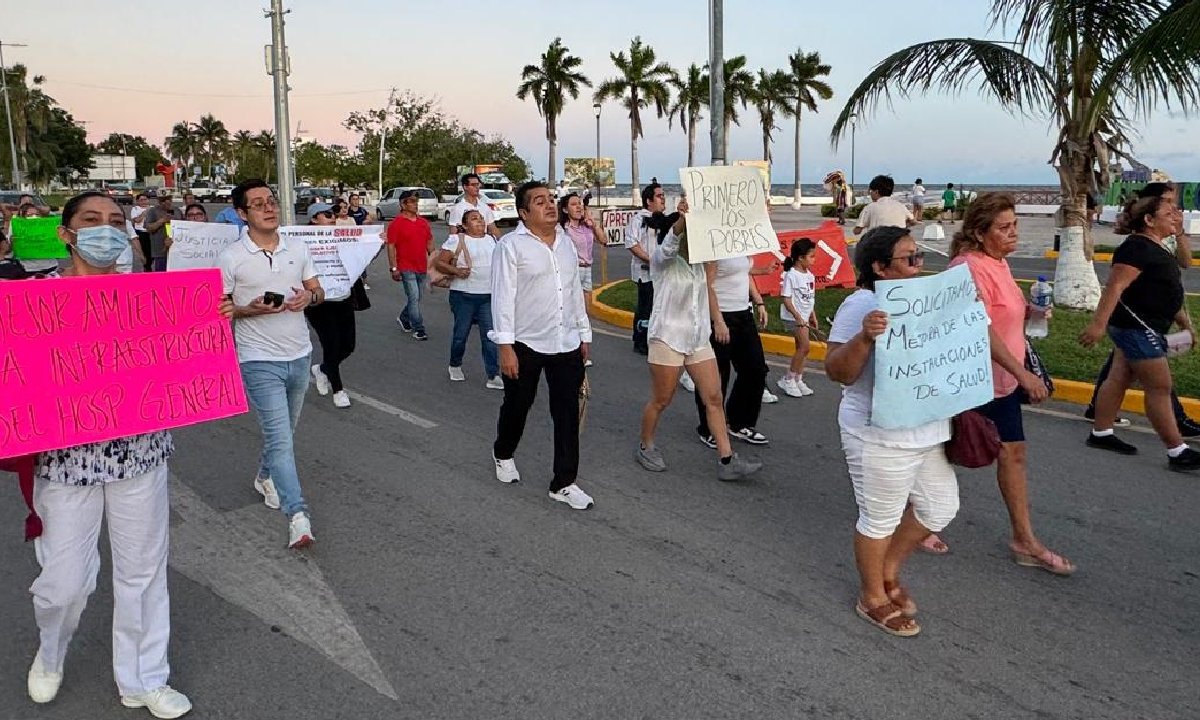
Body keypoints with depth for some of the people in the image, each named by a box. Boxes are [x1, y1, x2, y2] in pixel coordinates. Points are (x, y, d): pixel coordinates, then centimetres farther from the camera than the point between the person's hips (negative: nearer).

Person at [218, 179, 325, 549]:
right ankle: (298, 516, -13)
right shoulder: (230, 258, -8)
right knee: (280, 438, -12)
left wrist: (309, 297, -10)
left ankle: (266, 477, 48)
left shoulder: (298, 249, 5)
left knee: (282, 431, 22)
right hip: (260, 361, -5)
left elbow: (318, 290, 13)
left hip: (299, 355, 5)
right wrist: (250, 310, -23)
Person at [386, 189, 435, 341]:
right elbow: (391, 246, -9)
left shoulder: (423, 222, 11)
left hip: (422, 267, 6)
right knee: (414, 297, -9)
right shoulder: (396, 223, -7)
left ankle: (404, 319, 37)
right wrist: (394, 268, -13)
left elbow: (429, 242, 18)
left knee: (416, 298, 15)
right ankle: (418, 329, -3)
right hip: (406, 267, -6)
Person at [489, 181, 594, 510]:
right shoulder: (511, 245, -9)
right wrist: (505, 346, -18)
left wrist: (584, 333, 17)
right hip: (525, 345, -5)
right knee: (517, 405, 14)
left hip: (567, 344, 5)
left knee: (568, 413, 2)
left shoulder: (566, 242, 11)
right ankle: (503, 453, 43)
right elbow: (503, 297, -13)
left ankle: (564, 483, 11)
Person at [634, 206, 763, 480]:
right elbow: (669, 243, -33)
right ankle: (645, 447, 28)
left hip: (699, 339, 6)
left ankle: (727, 461, 3)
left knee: (714, 399, 1)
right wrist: (682, 218, -53)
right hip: (668, 337, -6)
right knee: (661, 401, 5)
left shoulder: (697, 260, 9)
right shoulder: (661, 259, -11)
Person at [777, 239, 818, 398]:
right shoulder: (791, 275, -16)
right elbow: (786, 299, -19)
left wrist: (813, 317, 16)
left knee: (801, 348, 11)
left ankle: (798, 380, 21)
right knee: (804, 346, -13)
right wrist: (797, 316, -24)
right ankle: (788, 380, -2)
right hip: (792, 317, -8)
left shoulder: (809, 275, 8)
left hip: (804, 317, 8)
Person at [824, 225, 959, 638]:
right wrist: (864, 337, -39)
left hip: (926, 432, 9)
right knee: (881, 519, 6)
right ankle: (873, 598, 28)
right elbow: (837, 372, -23)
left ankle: (889, 570, 39)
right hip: (880, 438, -9)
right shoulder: (861, 306, -19)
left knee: (940, 507, 18)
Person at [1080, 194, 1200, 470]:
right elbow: (1115, 286, -26)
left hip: (1142, 328, 10)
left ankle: (1100, 433, 22)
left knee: (1119, 379, 14)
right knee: (1159, 387, -6)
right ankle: (1177, 452, -1)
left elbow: (1166, 292, 22)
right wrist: (1098, 324, -31)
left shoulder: (1154, 248, 15)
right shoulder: (1137, 248, -18)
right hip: (1136, 327, -10)